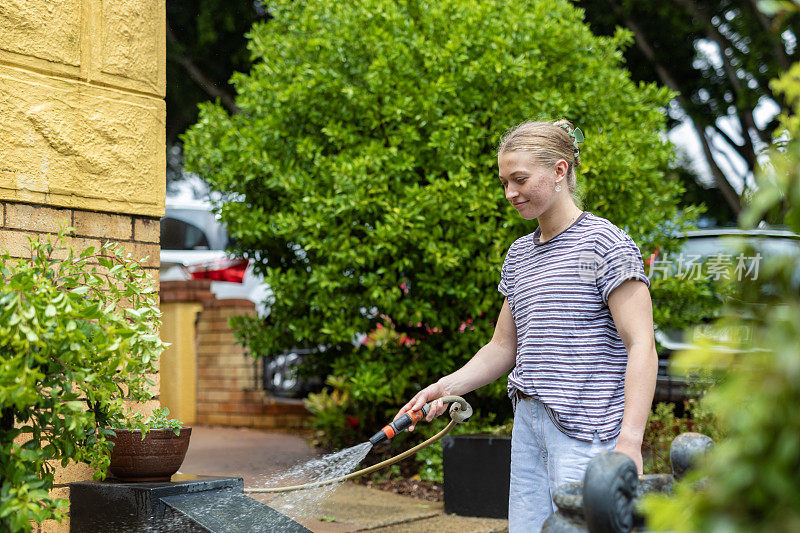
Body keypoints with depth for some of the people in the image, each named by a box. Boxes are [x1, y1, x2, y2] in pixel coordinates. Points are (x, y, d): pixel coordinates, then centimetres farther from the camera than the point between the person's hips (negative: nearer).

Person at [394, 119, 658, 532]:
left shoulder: (605, 244, -7)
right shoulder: (519, 255, 17)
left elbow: (642, 348, -13)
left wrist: (630, 441, -21)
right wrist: (445, 387, 6)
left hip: (586, 432, -7)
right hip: (529, 422, 7)